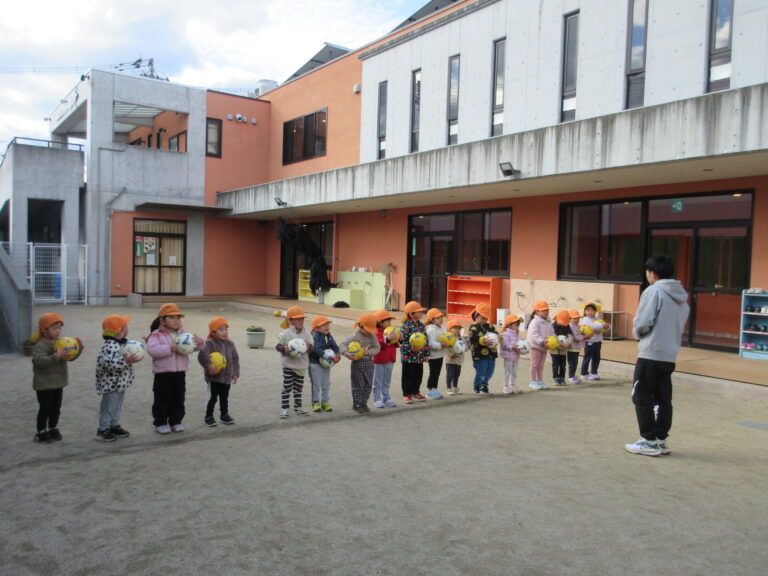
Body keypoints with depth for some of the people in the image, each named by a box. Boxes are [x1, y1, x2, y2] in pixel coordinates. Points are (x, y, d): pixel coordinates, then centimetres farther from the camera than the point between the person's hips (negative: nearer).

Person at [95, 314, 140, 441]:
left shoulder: (121, 343, 7)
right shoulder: (110, 346, -26)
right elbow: (109, 363, -37)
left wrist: (133, 357, 10)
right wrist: (126, 361, -40)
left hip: (121, 383, 9)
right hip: (111, 384, -9)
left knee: (118, 406, 19)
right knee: (108, 407, 2)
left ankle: (115, 425, 31)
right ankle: (103, 430, 14)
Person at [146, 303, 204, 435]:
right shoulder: (157, 335, -7)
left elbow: (194, 345, 10)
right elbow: (152, 350, -23)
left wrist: (199, 342, -16)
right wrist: (170, 348, -29)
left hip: (180, 373, 5)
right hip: (163, 374, -4)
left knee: (178, 399, 12)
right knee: (162, 400, 5)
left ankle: (176, 421, 24)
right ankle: (160, 423, 17)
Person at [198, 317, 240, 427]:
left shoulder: (230, 344, 4)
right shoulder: (209, 343, -14)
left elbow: (235, 359, 9)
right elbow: (202, 356, -25)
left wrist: (235, 373, 7)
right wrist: (209, 366, -29)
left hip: (227, 377, 5)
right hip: (213, 377, -5)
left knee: (224, 397, 15)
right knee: (212, 397, 1)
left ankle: (224, 415, 29)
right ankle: (208, 417, 15)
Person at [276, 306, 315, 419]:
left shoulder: (306, 333, 0)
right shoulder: (286, 333, -9)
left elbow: (311, 347, 1)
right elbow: (278, 346, -6)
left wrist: (308, 347, -22)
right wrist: (284, 348, -26)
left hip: (301, 365, 4)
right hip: (289, 364, -4)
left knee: (298, 387, 14)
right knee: (287, 387, 1)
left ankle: (298, 406, 26)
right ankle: (284, 408, 9)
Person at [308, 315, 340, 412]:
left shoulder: (329, 336, 5)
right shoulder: (315, 336, -18)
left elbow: (335, 346, 4)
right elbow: (317, 350, -28)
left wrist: (337, 354, -17)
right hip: (315, 363, -7)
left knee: (326, 384, 12)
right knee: (316, 384, 0)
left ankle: (325, 402, 22)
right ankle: (316, 402, 12)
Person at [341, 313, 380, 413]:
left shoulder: (372, 336, 2)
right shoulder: (355, 336, -11)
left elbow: (377, 348, -1)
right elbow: (343, 344, -15)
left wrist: (368, 352, -19)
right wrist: (347, 354, -31)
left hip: (369, 362, 5)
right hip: (358, 362, -5)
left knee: (368, 384, 9)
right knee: (358, 385, 0)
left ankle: (364, 403, 22)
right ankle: (357, 404, 12)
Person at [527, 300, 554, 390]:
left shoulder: (548, 323, 13)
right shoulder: (535, 322, -14)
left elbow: (552, 333, 16)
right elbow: (534, 334, -23)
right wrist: (542, 342, -29)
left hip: (544, 347, 8)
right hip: (535, 346, -8)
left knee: (541, 365, 14)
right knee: (535, 365, -1)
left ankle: (540, 381, 21)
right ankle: (533, 382, 6)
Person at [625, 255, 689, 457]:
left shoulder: (654, 291, -11)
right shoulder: (681, 296, 13)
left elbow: (643, 322, -16)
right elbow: (680, 326, 18)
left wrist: (637, 333, 3)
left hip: (650, 354, -8)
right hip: (670, 355, 8)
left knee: (642, 398, 1)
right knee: (663, 400, 12)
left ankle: (649, 441, 3)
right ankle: (662, 440, 17)